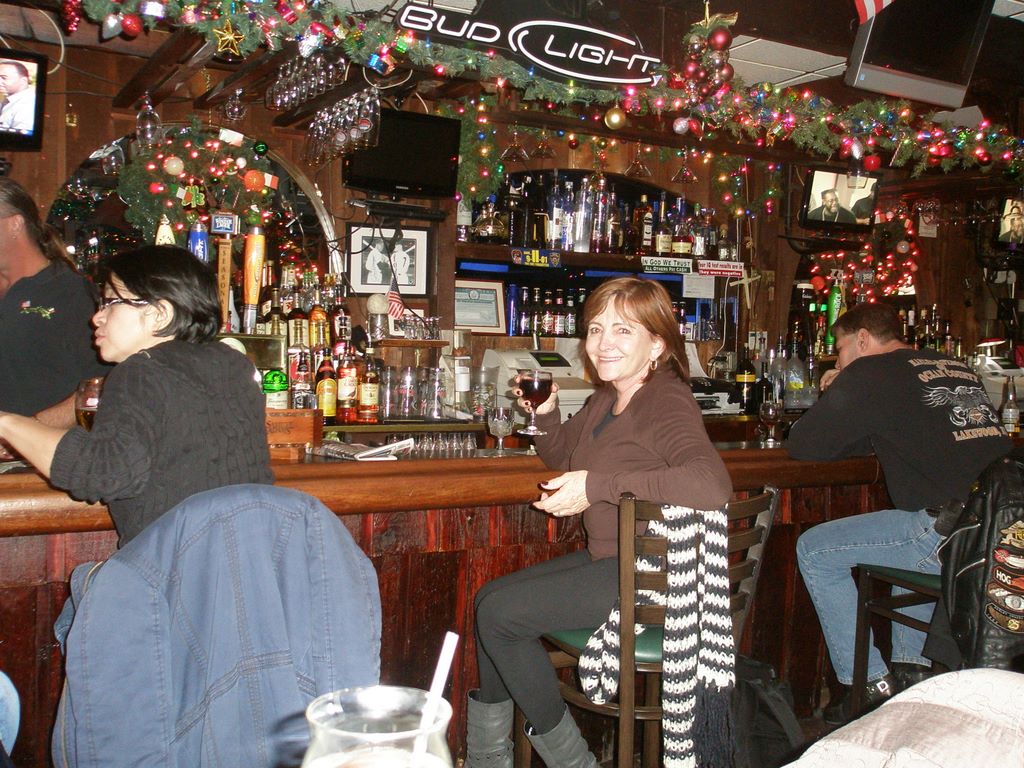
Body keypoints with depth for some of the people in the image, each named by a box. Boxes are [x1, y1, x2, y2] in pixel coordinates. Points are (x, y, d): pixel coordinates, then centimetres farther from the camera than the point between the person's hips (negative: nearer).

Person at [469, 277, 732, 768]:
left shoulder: (666, 402, -19)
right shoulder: (605, 401, 9)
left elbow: (712, 485, -39)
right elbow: (562, 458, 28)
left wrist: (598, 486, -33)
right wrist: (544, 414, 5)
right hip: (607, 560, 10)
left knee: (500, 613, -13)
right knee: (489, 598, 12)